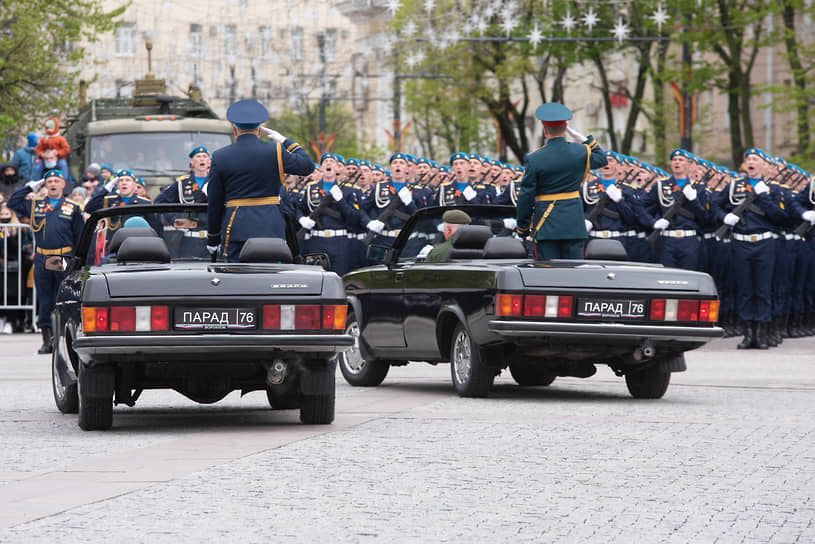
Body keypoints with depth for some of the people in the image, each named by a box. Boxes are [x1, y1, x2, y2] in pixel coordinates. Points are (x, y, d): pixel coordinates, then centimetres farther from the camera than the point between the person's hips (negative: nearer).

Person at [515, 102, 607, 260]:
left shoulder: (534, 159, -9)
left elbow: (526, 195, -5)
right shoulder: (580, 152, -2)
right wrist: (584, 139, 19)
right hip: (574, 223, 2)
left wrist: (522, 225, 6)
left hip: (546, 223, -2)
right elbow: (601, 159, 21)